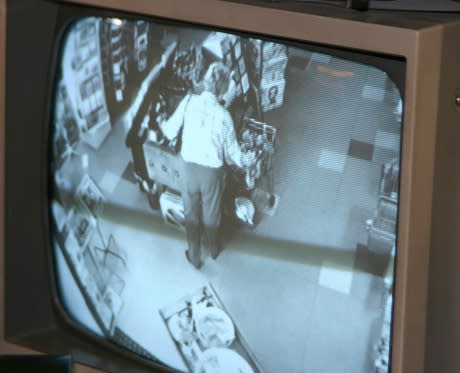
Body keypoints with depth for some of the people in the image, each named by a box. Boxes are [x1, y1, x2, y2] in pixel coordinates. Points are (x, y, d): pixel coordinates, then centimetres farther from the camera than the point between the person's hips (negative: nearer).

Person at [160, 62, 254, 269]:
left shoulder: (188, 102, -19)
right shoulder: (223, 116, -23)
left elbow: (170, 133, -5)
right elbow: (233, 155, -12)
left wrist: (162, 125, 19)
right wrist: (250, 159, 9)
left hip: (190, 168, 1)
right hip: (212, 172, -1)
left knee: (191, 214, 22)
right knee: (211, 214, 24)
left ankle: (194, 256, 39)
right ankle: (213, 248, 48)